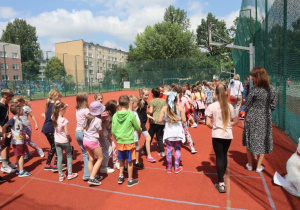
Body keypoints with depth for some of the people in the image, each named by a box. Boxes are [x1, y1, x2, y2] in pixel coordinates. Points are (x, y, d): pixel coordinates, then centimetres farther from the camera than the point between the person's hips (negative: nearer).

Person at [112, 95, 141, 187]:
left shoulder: (115, 116, -5)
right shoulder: (131, 115, -15)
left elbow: (113, 131, -1)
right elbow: (137, 128, -2)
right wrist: (140, 130, 21)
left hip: (119, 142, 4)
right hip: (129, 142, -3)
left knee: (121, 160, 21)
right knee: (130, 162, 9)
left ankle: (120, 176, 30)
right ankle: (130, 180, 21)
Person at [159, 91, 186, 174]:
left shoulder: (164, 108, -5)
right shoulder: (180, 107, -7)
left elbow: (160, 120, -8)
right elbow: (184, 120, -9)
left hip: (168, 131, 0)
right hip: (178, 131, 0)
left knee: (169, 150, 9)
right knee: (177, 149, 13)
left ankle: (169, 168, 20)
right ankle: (177, 168, 21)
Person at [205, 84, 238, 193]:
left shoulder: (212, 106, -10)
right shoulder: (230, 106, 1)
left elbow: (208, 123, -13)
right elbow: (235, 121, 8)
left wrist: (213, 127, 5)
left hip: (217, 135, -4)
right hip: (228, 135, 4)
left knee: (219, 157, 2)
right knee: (224, 155, 20)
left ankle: (221, 184, 1)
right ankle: (222, 177, 35)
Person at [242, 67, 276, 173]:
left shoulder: (254, 89, -16)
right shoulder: (272, 89, -2)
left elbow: (247, 106, -9)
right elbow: (273, 106, 4)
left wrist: (246, 116, 5)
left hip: (252, 118, -3)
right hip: (265, 119, 3)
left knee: (250, 141, 14)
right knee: (263, 141, 14)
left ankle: (250, 165, 25)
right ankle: (259, 166, 22)